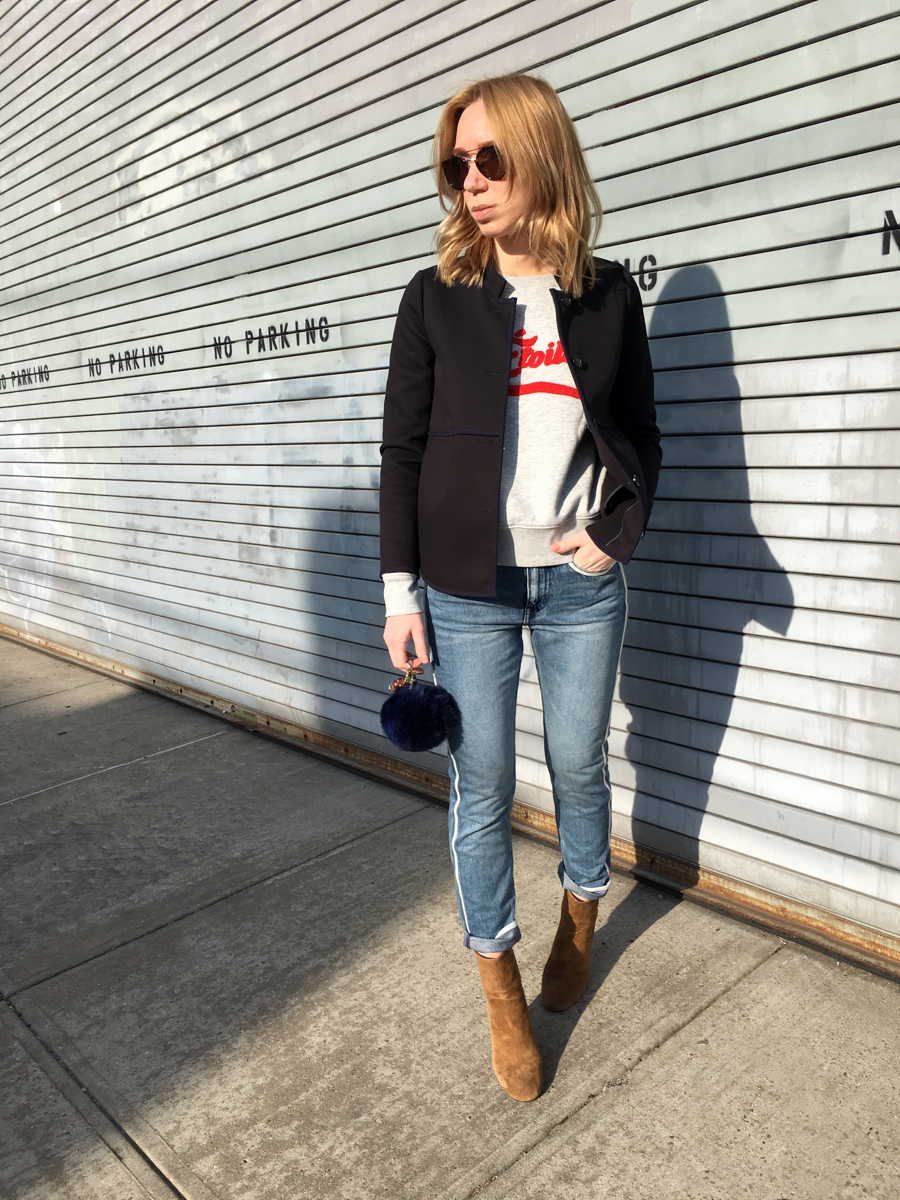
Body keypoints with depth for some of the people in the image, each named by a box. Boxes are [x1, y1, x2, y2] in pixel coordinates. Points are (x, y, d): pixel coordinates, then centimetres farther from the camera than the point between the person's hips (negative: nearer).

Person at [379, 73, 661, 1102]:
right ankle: (500, 988, 27)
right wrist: (401, 591, -4)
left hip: (581, 580, 1)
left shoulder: (608, 294, 4)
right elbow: (402, 452, 0)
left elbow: (641, 436, 10)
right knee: (480, 787, 6)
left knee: (578, 764, 15)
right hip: (467, 585, -1)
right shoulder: (437, 297, 1)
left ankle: (580, 917, 44)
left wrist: (617, 533, -7)